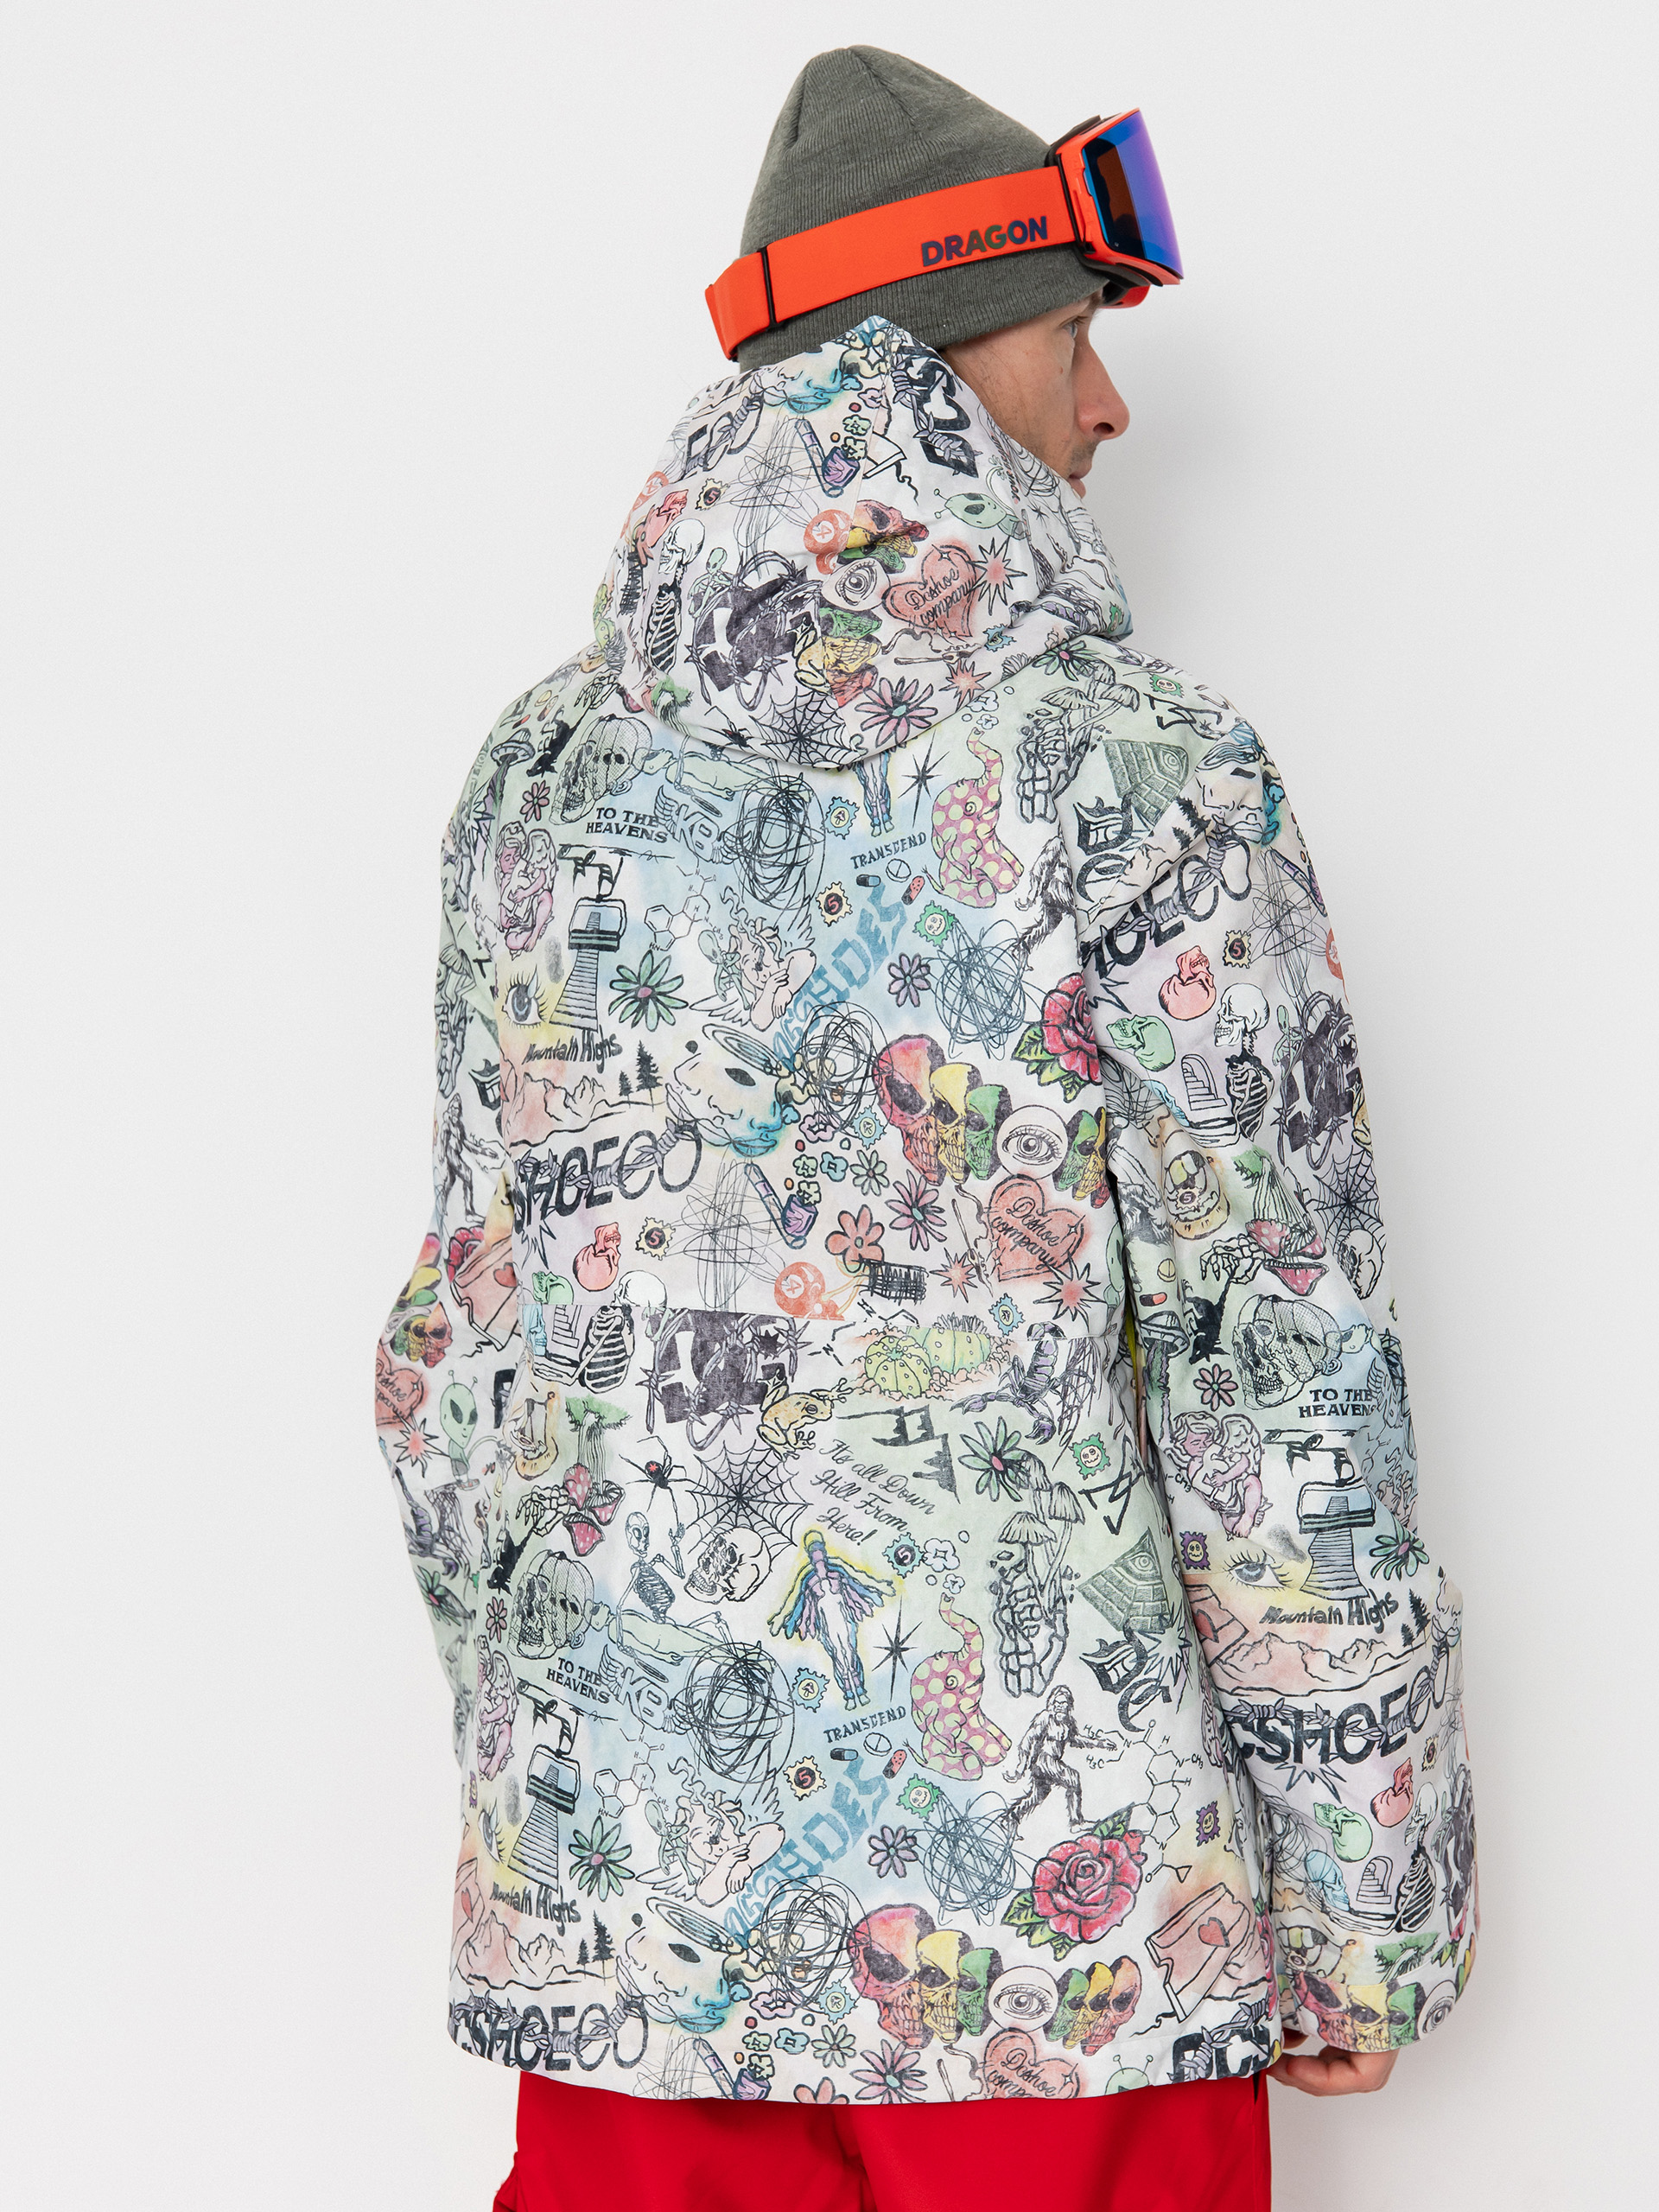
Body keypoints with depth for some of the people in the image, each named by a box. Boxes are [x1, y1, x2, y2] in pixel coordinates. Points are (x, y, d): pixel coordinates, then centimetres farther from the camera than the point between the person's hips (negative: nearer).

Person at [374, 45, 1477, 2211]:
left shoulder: (546, 768, 4)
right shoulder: (1140, 773, -11)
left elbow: (466, 1339, 8)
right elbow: (1280, 1388, -12)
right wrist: (1372, 1911, -2)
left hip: (617, 1891, 5)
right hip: (1049, 1892, -4)